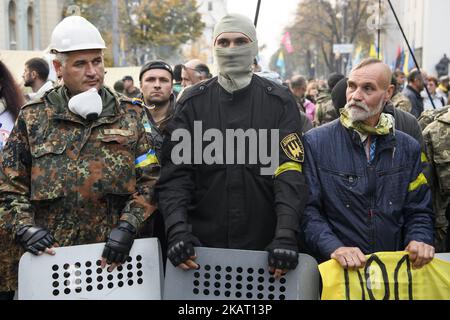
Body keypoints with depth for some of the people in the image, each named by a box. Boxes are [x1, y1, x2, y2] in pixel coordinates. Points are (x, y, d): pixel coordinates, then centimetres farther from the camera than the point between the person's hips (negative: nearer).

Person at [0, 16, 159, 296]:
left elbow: (150, 179, 1)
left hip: (115, 255, 0)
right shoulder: (33, 119, 6)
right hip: (52, 255, 0)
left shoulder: (131, 116, 6)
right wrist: (23, 227, -8)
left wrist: (128, 226, -11)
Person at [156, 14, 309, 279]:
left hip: (265, 245, -1)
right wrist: (178, 229, -18)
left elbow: (290, 173, -9)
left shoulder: (279, 101, 0)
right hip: (203, 245, 1)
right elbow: (175, 173, -3)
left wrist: (286, 235, -22)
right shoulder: (193, 103, 4)